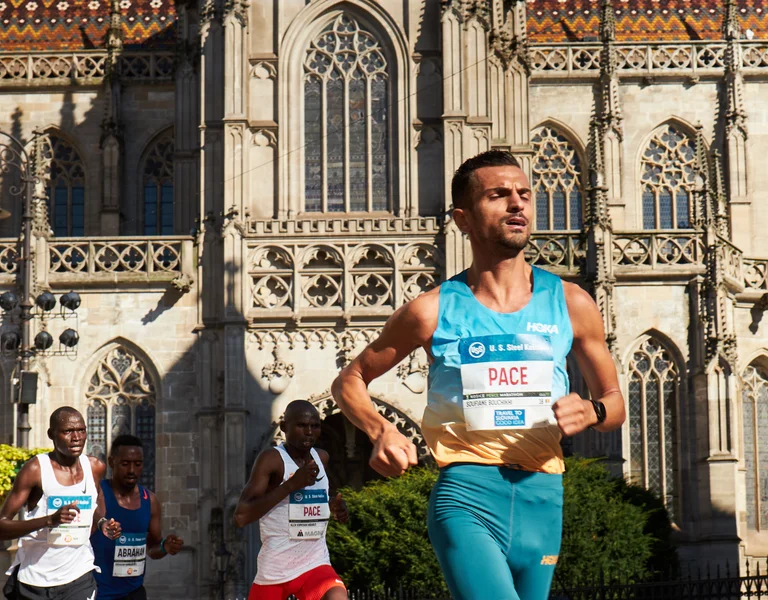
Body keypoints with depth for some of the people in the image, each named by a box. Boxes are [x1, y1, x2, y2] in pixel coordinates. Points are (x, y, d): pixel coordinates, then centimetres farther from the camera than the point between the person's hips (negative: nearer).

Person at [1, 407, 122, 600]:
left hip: (79, 579, 3)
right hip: (34, 582, -2)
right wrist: (50, 520, -28)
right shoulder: (35, 469, -10)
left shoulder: (95, 468, 4)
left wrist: (102, 524, 4)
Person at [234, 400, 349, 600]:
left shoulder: (322, 458, 7)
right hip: (274, 569, -3)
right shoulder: (271, 459, -12)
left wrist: (334, 507, 5)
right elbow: (241, 517, -23)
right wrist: (291, 484, -26)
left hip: (315, 565, 3)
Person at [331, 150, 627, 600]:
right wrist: (381, 431, -7)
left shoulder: (571, 304, 8)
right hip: (465, 497, -3)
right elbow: (350, 381, 13)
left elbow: (615, 402, 18)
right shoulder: (433, 311, 2)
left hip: (541, 497, 4)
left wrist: (591, 411, -6)